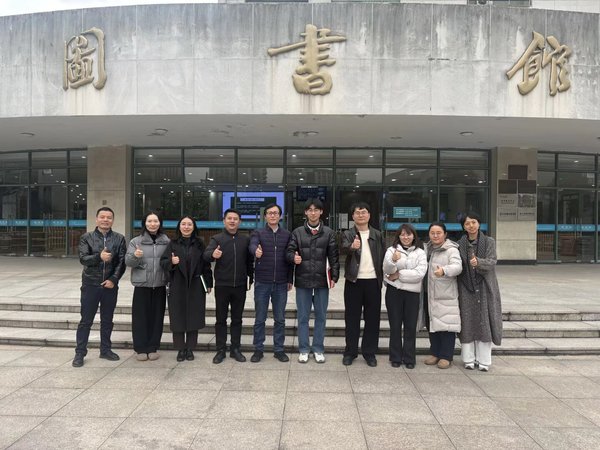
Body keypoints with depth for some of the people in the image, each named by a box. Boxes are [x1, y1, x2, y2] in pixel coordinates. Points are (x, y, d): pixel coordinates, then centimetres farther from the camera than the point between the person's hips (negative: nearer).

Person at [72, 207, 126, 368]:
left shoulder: (119, 239, 2)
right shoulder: (87, 238, 1)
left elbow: (122, 261, -3)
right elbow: (83, 259, -10)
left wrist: (114, 279, -13)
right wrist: (99, 257, -28)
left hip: (110, 285, 1)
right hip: (90, 285, -1)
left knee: (107, 320, 12)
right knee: (86, 321, 5)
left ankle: (105, 350, 25)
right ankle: (80, 353, 16)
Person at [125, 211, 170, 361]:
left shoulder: (166, 241, 6)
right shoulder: (136, 241, 1)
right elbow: (127, 262, -5)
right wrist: (135, 256, -26)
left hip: (160, 285, 2)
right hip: (142, 285, -1)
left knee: (157, 316, 6)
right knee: (141, 316, 2)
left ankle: (153, 348, 18)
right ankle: (141, 348, 13)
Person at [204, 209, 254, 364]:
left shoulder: (245, 240, 6)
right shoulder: (217, 238, -1)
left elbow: (250, 261, 11)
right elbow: (206, 255, -18)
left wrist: (251, 279, 6)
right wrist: (213, 254, -40)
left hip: (240, 286, 2)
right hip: (222, 286, -2)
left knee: (237, 319, 10)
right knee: (221, 319, 6)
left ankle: (235, 349, 20)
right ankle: (221, 350, 16)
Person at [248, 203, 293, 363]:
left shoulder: (287, 235, 7)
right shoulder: (258, 233, 2)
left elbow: (290, 258, 7)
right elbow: (252, 246, -20)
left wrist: (290, 280, 3)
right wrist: (256, 251, -44)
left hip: (281, 284, 1)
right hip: (262, 282, -1)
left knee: (280, 319, 9)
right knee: (260, 319, 7)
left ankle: (279, 349, 21)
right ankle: (258, 349, 20)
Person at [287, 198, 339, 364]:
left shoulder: (328, 232, 4)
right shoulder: (297, 232, 4)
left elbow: (334, 256, 3)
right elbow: (289, 251, 0)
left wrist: (334, 276, -3)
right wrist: (294, 257, -22)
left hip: (322, 280, 0)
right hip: (302, 280, 0)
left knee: (321, 316, 9)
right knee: (303, 317, 8)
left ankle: (318, 349, 22)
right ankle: (303, 349, 20)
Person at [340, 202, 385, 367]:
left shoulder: (377, 234, 9)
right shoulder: (348, 234, 1)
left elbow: (383, 256, 10)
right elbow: (344, 248, -21)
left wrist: (383, 276, -2)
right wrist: (352, 246, -43)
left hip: (373, 281, 2)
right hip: (354, 281, -2)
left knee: (372, 318, 6)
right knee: (352, 318, 5)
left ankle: (370, 353, 18)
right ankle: (350, 352, 15)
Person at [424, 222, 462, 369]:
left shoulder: (451, 250, -8)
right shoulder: (428, 249, 14)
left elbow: (457, 266, -24)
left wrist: (444, 270, -42)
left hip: (446, 295, -6)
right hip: (431, 293, 6)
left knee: (446, 324, -2)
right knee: (432, 323, 11)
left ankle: (446, 356, 9)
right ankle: (435, 353, 23)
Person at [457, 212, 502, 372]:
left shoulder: (489, 242, 3)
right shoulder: (460, 244, 6)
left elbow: (491, 262, -10)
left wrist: (478, 262, -27)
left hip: (485, 287, -1)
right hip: (466, 288, 1)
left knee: (484, 322, 0)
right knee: (467, 322, 2)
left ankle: (484, 360, 8)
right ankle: (469, 359, 10)